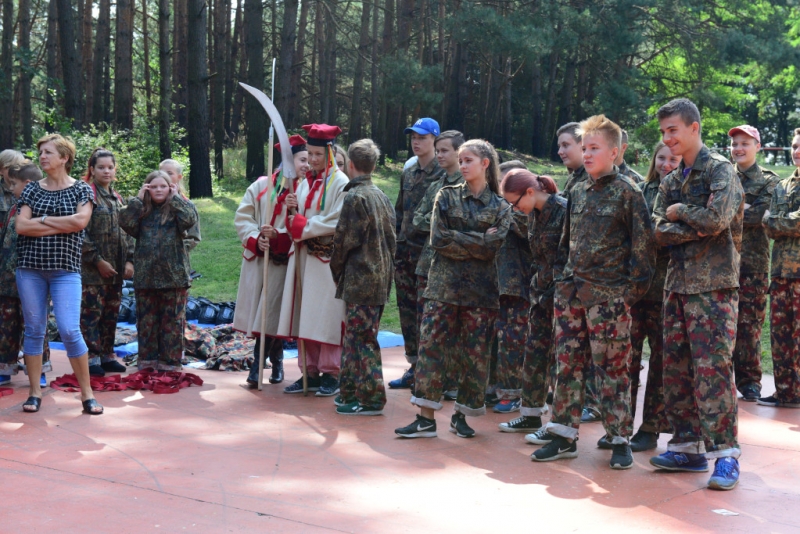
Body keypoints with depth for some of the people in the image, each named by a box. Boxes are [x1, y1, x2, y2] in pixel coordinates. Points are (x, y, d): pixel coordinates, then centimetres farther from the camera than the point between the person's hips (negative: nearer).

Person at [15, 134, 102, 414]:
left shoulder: (81, 189, 3)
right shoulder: (32, 189, 9)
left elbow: (81, 221, -14)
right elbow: (21, 226, -4)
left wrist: (42, 219, -7)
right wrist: (63, 225, -8)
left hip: (66, 269, -3)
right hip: (30, 268, 3)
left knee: (70, 330, -10)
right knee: (34, 330, 6)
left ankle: (87, 393, 0)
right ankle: (35, 393, 15)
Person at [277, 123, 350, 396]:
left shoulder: (340, 183, -6)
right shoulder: (305, 182, 15)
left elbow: (336, 222, -14)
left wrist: (303, 227, -12)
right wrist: (292, 209, -4)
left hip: (327, 258, -7)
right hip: (304, 256, 7)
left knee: (326, 317, -4)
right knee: (305, 316, 7)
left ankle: (330, 374, 4)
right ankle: (310, 372, 14)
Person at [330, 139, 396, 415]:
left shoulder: (354, 197, -13)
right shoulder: (382, 196, 13)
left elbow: (345, 239, -13)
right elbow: (390, 237, 17)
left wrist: (336, 270, 2)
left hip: (360, 279, -9)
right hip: (380, 277, 9)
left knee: (362, 340, -4)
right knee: (354, 337, 16)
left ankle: (371, 399, 0)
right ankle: (350, 391, 24)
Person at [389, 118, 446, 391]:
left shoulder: (443, 174, -7)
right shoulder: (408, 173, 15)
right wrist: (395, 242, 14)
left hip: (429, 252, -7)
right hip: (405, 251, 7)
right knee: (408, 309, 9)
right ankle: (414, 366, 18)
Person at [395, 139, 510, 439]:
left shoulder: (500, 207, 6)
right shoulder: (447, 197, 8)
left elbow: (493, 247, -9)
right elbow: (438, 238, -5)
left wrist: (456, 241, -10)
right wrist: (477, 241, -7)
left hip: (480, 290, 0)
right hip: (443, 286, 0)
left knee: (474, 353, 3)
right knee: (431, 346, -5)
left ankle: (461, 415, 16)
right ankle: (426, 418, 0)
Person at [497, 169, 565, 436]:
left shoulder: (564, 210, -16)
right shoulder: (534, 214, 10)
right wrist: (536, 286, 13)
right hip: (542, 293, 8)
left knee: (558, 356, -3)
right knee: (534, 352, 11)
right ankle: (531, 414, 23)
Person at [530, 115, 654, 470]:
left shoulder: (627, 192, -4)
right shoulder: (577, 192, 14)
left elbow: (642, 241, -6)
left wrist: (635, 286, -9)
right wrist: (562, 276, 14)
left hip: (609, 294, -6)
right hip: (571, 293, 6)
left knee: (611, 367, -1)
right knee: (568, 363, 7)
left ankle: (620, 440, 9)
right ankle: (565, 436, 15)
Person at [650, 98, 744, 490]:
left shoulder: (720, 169, -4)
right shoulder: (670, 181, 16)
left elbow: (716, 219, -19)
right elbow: (660, 232, 5)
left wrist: (680, 214, -4)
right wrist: (697, 226, -9)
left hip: (713, 284, -7)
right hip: (678, 282, 7)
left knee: (712, 367, -11)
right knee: (676, 367, 7)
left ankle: (725, 453, -6)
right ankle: (688, 446, 16)